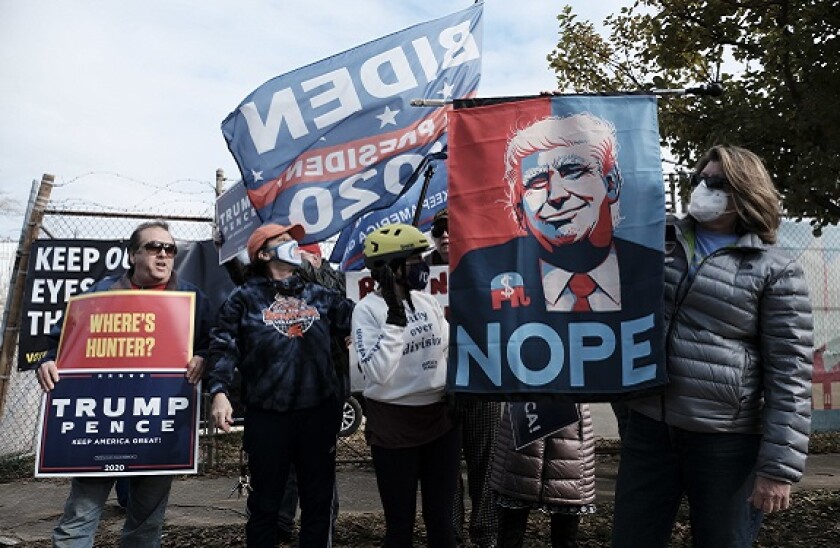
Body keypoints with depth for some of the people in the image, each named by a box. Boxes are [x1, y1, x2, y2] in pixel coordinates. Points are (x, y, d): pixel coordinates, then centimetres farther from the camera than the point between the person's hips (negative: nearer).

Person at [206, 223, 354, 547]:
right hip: (267, 415, -3)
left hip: (319, 411, 3)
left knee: (319, 499, 15)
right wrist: (219, 391, -20)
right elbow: (224, 348, -7)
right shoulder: (244, 298, 1)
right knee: (265, 502, 12)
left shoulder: (319, 295, 11)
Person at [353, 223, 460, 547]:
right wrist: (395, 316, -25)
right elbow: (378, 372, -23)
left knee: (441, 519, 16)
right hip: (393, 427, -5)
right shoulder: (367, 309, -12)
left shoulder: (428, 302, 5)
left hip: (441, 420, 5)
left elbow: (450, 351, 14)